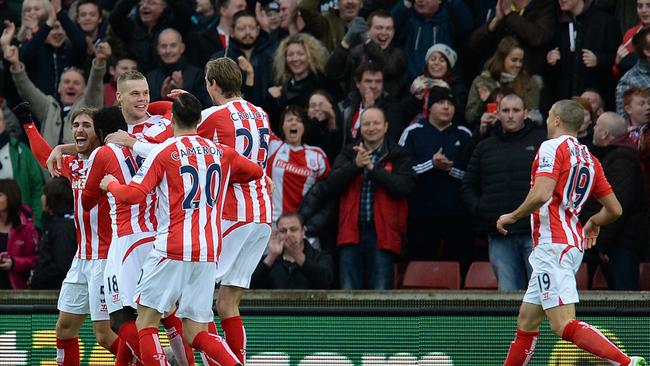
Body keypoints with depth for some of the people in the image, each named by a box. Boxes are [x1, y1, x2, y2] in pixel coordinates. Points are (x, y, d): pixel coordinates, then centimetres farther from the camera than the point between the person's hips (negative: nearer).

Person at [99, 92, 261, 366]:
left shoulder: (164, 151, -3)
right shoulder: (221, 152, 12)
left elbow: (133, 195, -10)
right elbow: (256, 172, 28)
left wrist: (111, 184, 11)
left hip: (173, 250, -5)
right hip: (209, 253, 5)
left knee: (146, 321, 4)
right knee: (196, 335, 7)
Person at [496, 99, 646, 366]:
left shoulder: (553, 147, -8)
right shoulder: (590, 159, 15)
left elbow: (541, 195, -22)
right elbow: (614, 209, 17)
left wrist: (513, 216, -6)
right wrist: (594, 222, 37)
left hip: (553, 244, -9)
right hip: (573, 244, 9)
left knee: (564, 326, -17)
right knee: (527, 321, 15)